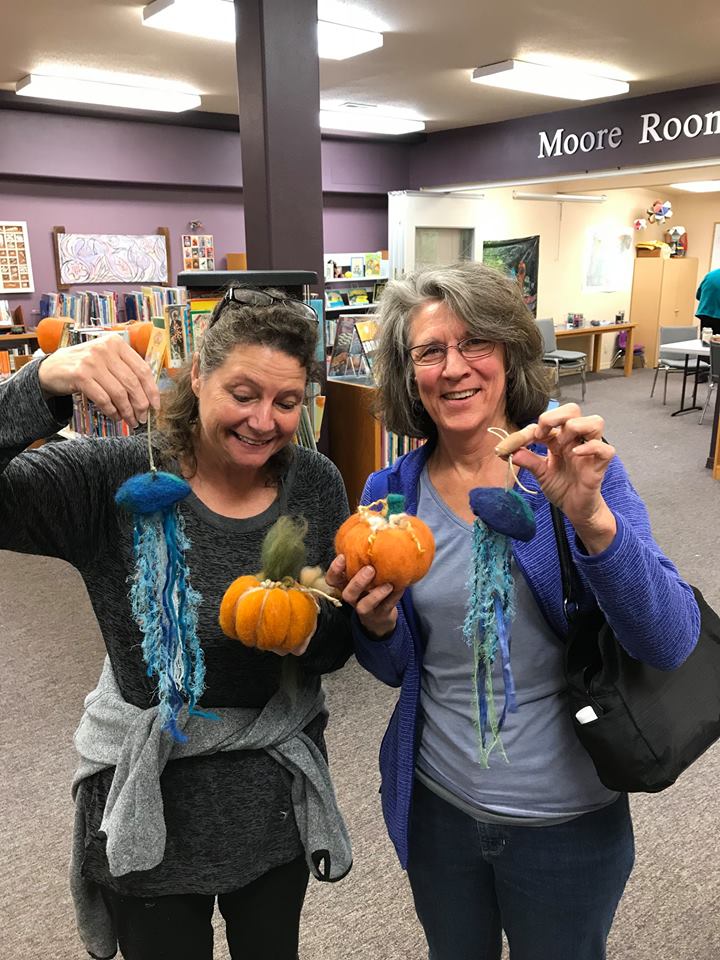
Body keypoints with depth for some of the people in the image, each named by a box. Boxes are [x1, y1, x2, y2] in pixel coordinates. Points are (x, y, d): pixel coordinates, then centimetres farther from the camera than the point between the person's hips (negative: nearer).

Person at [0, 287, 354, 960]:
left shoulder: (316, 485, -9)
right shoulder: (116, 479, -18)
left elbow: (337, 652, -2)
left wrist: (308, 628, -24)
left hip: (279, 804, 3)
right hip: (151, 808, -3)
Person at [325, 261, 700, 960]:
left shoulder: (573, 465, -14)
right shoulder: (390, 494, -7)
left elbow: (672, 644, -23)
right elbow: (397, 670, 2)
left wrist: (590, 517, -37)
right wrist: (376, 622, -19)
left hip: (568, 820, -2)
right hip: (437, 805, 3)